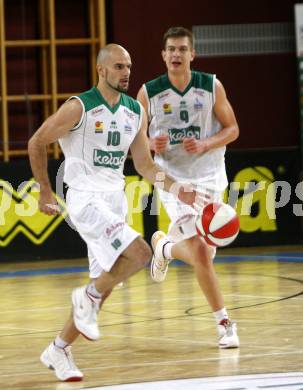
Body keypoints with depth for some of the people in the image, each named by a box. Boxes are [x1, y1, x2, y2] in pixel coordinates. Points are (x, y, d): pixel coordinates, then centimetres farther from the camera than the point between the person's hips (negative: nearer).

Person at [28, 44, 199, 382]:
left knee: (103, 283, 8)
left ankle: (58, 350, 21)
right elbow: (36, 143, -2)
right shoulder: (79, 108, -12)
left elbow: (144, 165, 11)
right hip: (86, 198, -7)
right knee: (140, 253, -25)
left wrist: (176, 188, -4)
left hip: (115, 200, 7)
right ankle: (89, 297, -2)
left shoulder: (136, 112, 7)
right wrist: (45, 190, 1)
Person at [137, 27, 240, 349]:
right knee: (201, 254, -15)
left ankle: (164, 246, 41)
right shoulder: (149, 93, -5)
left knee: (202, 255, 7)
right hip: (173, 180, -2)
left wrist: (205, 144, -16)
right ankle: (224, 322, -3)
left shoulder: (212, 87, -3)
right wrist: (152, 144, -19)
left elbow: (232, 129, 2)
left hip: (209, 177, 2)